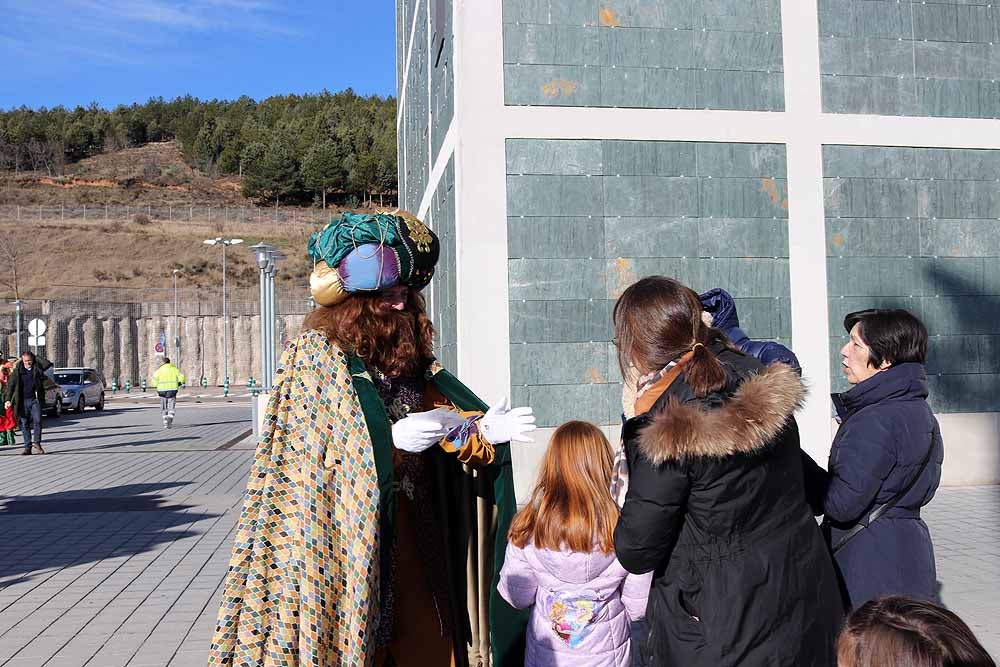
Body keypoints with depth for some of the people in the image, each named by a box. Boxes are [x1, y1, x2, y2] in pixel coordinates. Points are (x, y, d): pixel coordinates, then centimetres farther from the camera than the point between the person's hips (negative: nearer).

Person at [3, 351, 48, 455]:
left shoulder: (37, 369, 6)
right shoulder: (17, 370, 4)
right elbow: (10, 385, 3)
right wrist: (7, 400, -5)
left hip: (35, 400, -1)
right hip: (22, 401, 1)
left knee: (37, 420, -11)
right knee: (24, 424, 4)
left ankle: (37, 443, 4)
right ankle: (28, 447, 10)